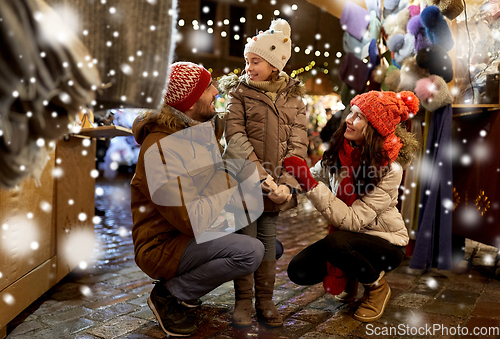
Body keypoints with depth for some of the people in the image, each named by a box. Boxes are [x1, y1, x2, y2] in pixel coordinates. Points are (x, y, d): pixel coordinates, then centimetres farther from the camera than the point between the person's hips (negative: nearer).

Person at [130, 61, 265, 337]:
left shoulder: (199, 131, 5)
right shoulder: (160, 149, -24)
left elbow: (210, 187, 11)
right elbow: (194, 222, -28)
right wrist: (230, 169, -22)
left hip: (192, 235, 9)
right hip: (162, 246, -9)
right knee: (250, 251, -27)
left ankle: (184, 281, 11)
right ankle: (167, 294, -6)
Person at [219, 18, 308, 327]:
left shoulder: (294, 96, 6)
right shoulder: (238, 92, 1)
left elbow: (298, 143, 0)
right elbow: (236, 138, -11)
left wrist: (285, 182, -14)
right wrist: (261, 177, -21)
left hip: (276, 181, 2)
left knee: (268, 237, 9)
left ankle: (265, 300, 22)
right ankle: (244, 300, 16)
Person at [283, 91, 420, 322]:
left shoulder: (390, 169, -24)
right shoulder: (340, 151, -8)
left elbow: (353, 220, -30)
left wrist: (311, 184, -36)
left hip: (385, 242, -5)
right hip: (345, 235, 5)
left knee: (335, 243, -35)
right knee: (299, 270, -13)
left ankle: (377, 286, -4)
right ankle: (350, 274, 17)